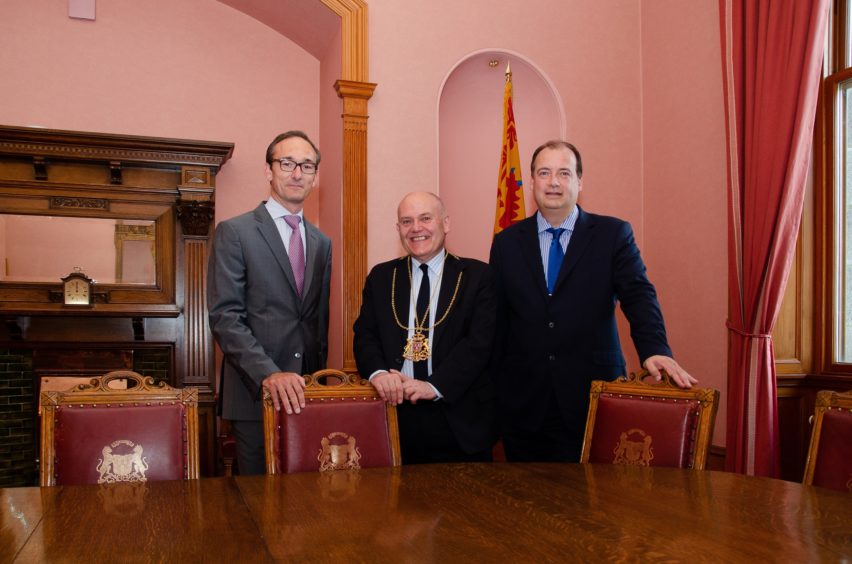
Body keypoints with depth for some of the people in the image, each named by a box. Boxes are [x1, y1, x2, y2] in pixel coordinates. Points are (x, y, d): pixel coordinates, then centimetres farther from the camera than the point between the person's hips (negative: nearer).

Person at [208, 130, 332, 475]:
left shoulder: (321, 243, 15)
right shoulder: (234, 233, -3)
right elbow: (224, 316, -12)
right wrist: (268, 373, -22)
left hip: (306, 395, 5)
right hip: (255, 393, -4)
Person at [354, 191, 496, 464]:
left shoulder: (478, 276, 0)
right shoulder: (380, 277, 10)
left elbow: (480, 340, -9)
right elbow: (365, 334, 4)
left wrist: (435, 385, -20)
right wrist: (378, 372, -17)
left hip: (459, 421, -2)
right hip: (395, 413, 2)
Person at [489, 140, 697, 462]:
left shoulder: (613, 234, 3)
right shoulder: (507, 242, 7)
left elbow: (638, 294, -9)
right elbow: (495, 320, 7)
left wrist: (654, 350, -27)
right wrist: (492, 389, 6)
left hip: (591, 399, -1)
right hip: (523, 404, 2)